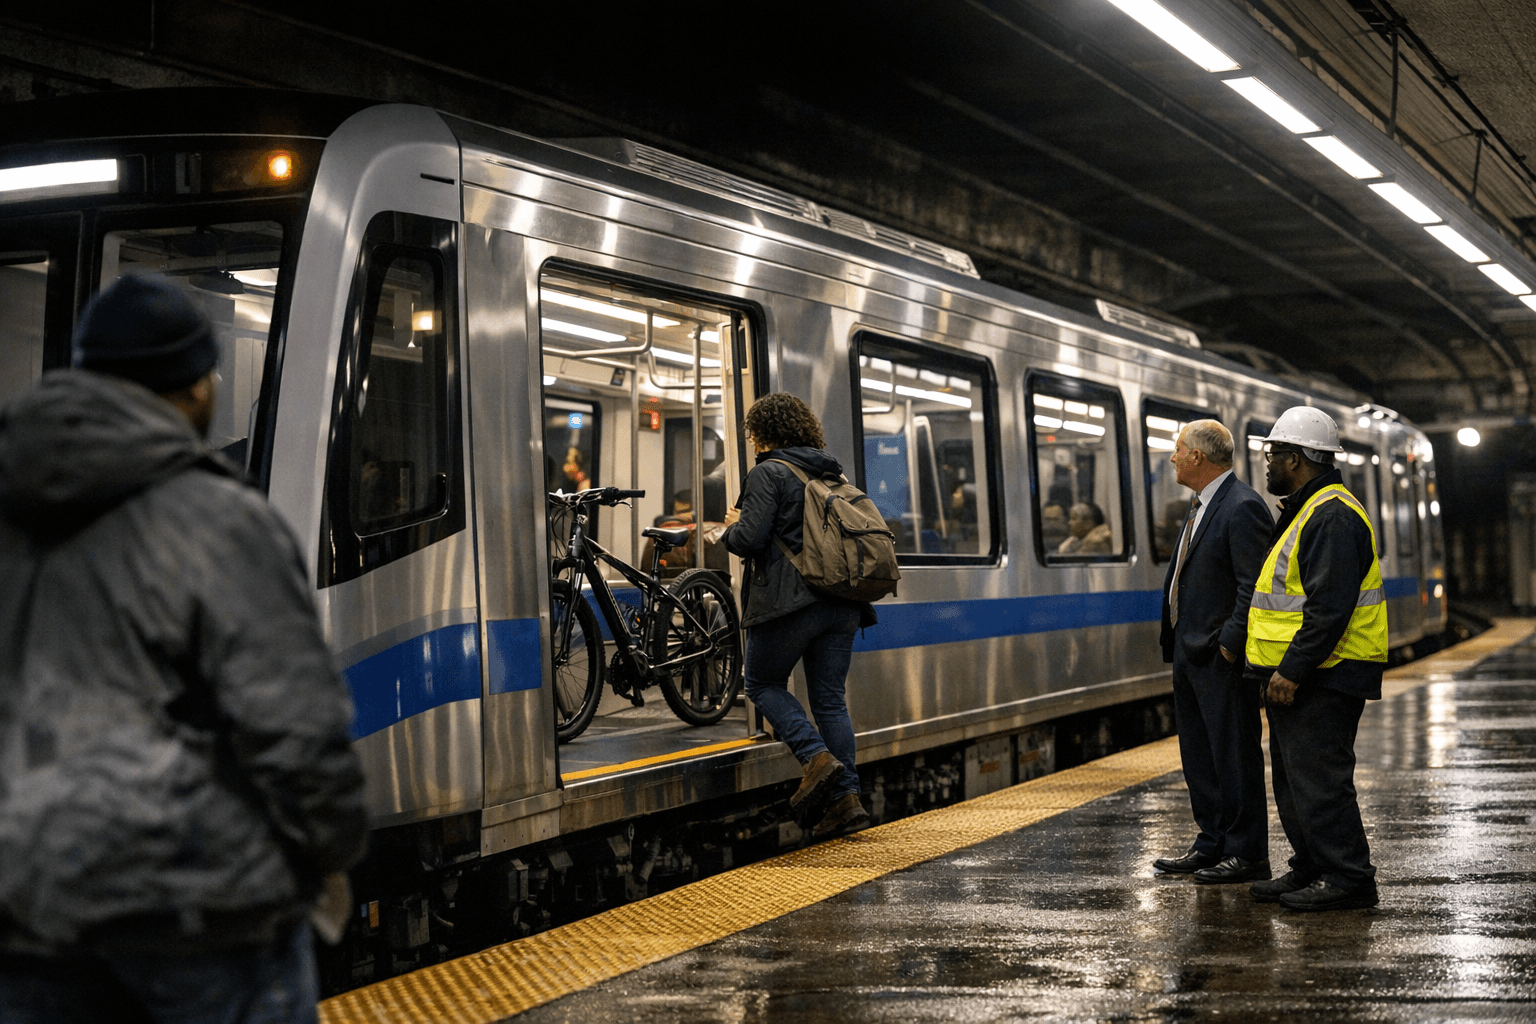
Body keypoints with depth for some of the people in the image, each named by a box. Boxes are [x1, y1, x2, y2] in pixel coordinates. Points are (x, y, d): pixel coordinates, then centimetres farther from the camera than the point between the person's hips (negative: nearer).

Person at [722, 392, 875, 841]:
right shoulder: (832, 474, 16)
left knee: (762, 683, 11)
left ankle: (818, 758, -7)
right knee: (830, 698, 8)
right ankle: (846, 799, 2)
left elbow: (750, 539, -16)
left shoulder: (767, 474, -7)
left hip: (791, 600, -7)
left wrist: (732, 527, 7)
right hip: (842, 603, 7)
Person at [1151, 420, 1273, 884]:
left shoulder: (1242, 507, -15)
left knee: (1235, 756, -2)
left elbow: (1253, 585, -20)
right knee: (1199, 756, 15)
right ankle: (1211, 844, 24)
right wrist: (1177, 644, 15)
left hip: (1220, 657, -10)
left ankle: (1247, 854, 5)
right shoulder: (1201, 506, 16)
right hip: (1190, 653, 10)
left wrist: (1230, 645, -20)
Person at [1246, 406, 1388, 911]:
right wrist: (1280, 670, 20)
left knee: (1318, 777, -8)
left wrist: (1292, 670, -26)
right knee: (1294, 776, 15)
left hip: (1322, 678, -11)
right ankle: (1310, 870, 22)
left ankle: (1347, 879, -3)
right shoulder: (1305, 511, 18)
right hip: (1296, 676, 11)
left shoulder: (1333, 516, -17)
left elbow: (1330, 606, -25)